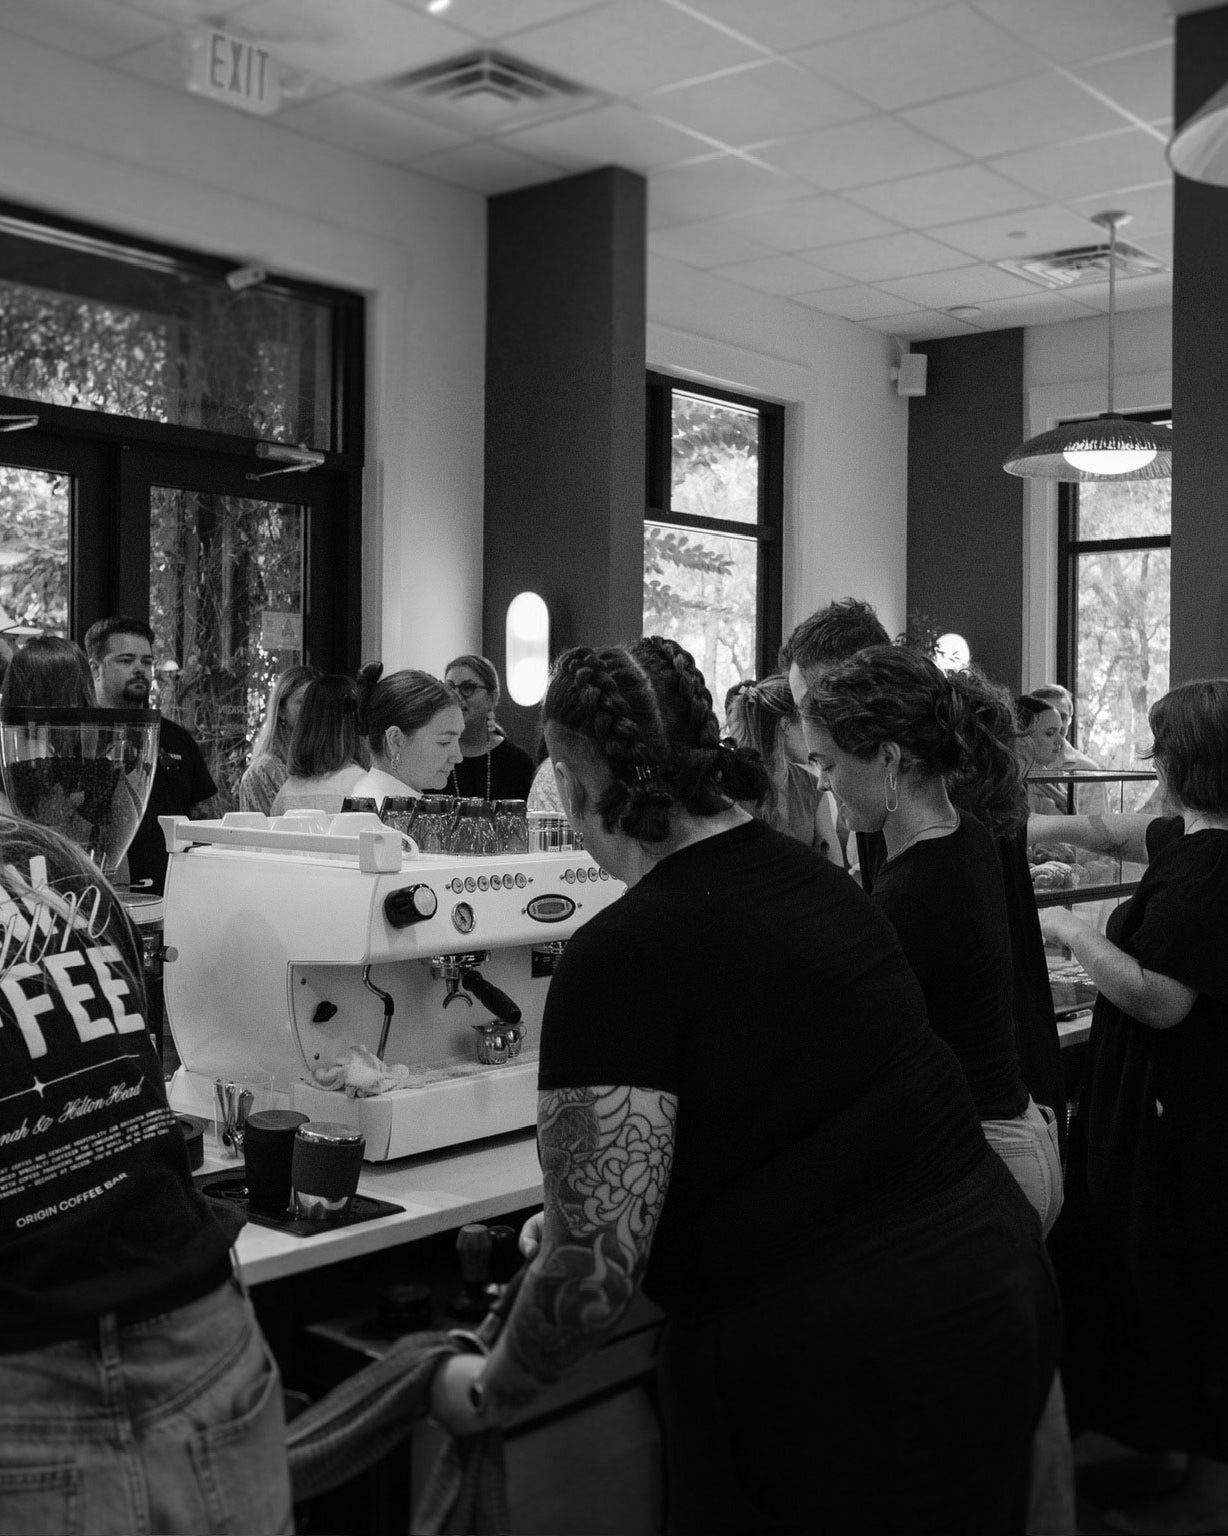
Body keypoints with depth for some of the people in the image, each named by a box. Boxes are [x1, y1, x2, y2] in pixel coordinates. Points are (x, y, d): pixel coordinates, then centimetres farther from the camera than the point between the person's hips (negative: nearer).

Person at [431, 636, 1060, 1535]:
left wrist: (485, 1395, -1)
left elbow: (596, 1274, -20)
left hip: (831, 1360, -8)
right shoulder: (815, 879, 5)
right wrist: (584, 1220, 23)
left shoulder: (624, 956, -19)